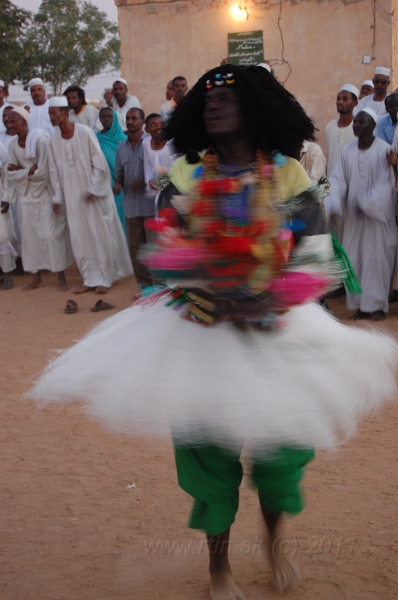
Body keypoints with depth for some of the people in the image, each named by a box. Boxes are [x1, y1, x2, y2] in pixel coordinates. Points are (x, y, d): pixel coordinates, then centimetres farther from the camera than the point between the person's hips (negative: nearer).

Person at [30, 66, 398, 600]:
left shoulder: (288, 174, -3)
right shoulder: (186, 173, -2)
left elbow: (314, 252, -5)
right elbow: (163, 249, -5)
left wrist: (272, 298, -21)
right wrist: (211, 291, -22)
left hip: (275, 329, 1)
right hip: (201, 327, 0)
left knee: (282, 439, 7)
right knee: (209, 444, 5)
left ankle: (275, 542, 40)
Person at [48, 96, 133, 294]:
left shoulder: (85, 133, -12)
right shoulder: (54, 140, 1)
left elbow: (99, 162, -11)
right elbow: (54, 171, 6)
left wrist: (93, 189, -11)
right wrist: (57, 197, 5)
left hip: (94, 193, -4)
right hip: (72, 196, 5)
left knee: (100, 234, 2)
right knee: (80, 237, 5)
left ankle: (104, 278, 11)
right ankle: (91, 279, 14)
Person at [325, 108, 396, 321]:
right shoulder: (347, 151, 4)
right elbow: (337, 180, -2)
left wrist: (367, 204, -22)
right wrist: (332, 204, -17)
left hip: (377, 214, -4)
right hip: (354, 215, 4)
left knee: (376, 257, 0)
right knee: (355, 258, 5)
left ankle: (378, 305, 8)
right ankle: (361, 305, 13)